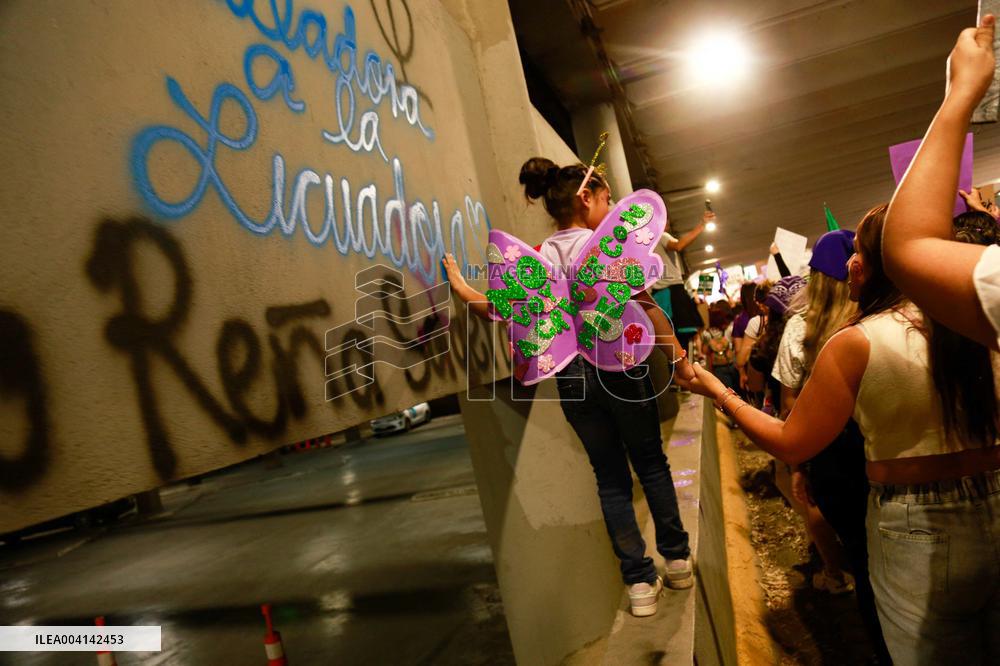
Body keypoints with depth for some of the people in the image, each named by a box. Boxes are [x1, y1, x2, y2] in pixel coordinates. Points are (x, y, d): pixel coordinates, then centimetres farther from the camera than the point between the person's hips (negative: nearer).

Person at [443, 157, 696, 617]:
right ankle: (676, 561, 29)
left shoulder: (538, 258, 3)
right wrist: (677, 359, -5)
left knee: (610, 477, 12)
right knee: (650, 463, 17)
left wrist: (462, 291, 8)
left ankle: (640, 582, 18)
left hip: (571, 374, 3)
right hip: (618, 364, -3)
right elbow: (646, 308, -11)